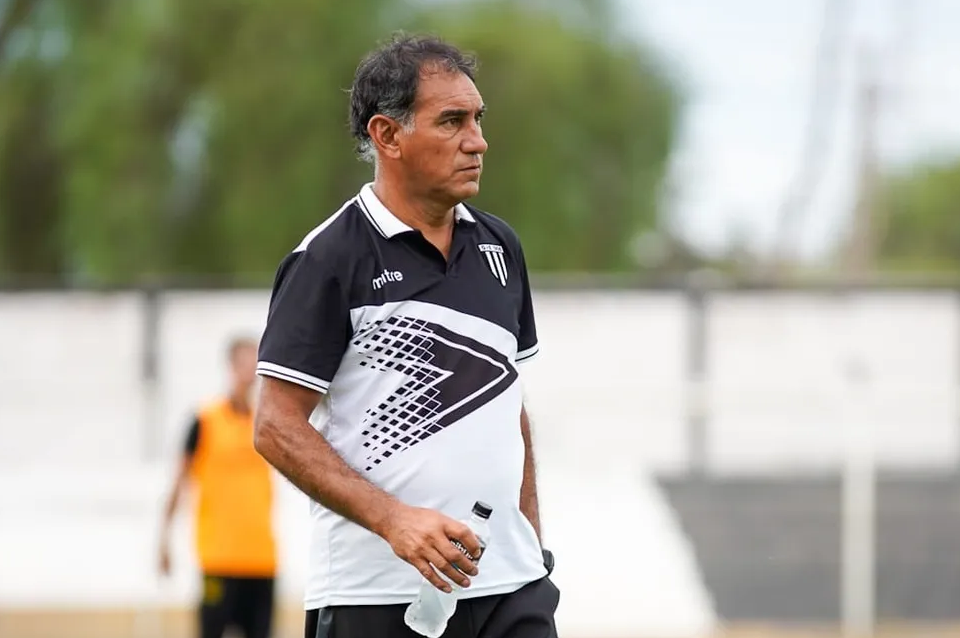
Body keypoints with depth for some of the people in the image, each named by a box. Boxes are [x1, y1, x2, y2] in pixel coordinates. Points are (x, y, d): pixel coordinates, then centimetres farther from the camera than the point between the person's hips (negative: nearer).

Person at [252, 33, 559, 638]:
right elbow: (278, 429, -10)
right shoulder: (329, 259, -7)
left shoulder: (499, 244, 12)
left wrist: (532, 542, 15)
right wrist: (394, 519, -20)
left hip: (509, 588, 5)